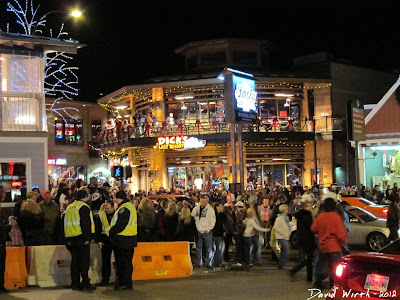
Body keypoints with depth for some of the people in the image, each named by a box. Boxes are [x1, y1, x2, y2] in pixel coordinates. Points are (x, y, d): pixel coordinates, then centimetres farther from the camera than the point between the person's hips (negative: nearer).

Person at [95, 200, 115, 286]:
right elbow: (97, 228, 6)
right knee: (105, 261, 3)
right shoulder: (101, 215, 1)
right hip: (105, 239, 1)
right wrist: (98, 241, -1)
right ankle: (105, 280, 9)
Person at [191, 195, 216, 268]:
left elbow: (212, 221, -8)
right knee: (198, 248, 8)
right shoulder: (196, 209, 5)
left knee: (209, 248, 1)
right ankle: (198, 263, 17)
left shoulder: (210, 209, -6)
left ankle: (209, 263, 9)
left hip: (207, 232, -3)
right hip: (198, 231, 3)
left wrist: (208, 229, -12)